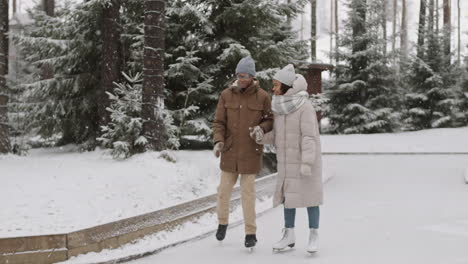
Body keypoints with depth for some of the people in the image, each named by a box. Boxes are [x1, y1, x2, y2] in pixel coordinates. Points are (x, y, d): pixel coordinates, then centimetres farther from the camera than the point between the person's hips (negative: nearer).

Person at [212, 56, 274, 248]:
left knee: (248, 192, -1)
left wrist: (261, 129, -16)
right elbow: (219, 122, -1)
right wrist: (218, 141, -16)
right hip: (230, 151, 2)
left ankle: (250, 233, 9)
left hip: (251, 152, -2)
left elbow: (270, 120, 5)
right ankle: (222, 222, 35)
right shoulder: (226, 95, -1)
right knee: (224, 189, 10)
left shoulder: (262, 96, -5)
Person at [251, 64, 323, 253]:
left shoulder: (304, 107, -17)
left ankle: (314, 236, 9)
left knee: (309, 195, -2)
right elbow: (278, 137, 8)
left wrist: (307, 163, -26)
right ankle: (289, 235, 16)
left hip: (306, 161, -7)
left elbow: (309, 137, -21)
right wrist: (261, 137, -10)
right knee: (288, 195, 8)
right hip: (287, 161, 7)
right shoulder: (280, 108, 5)